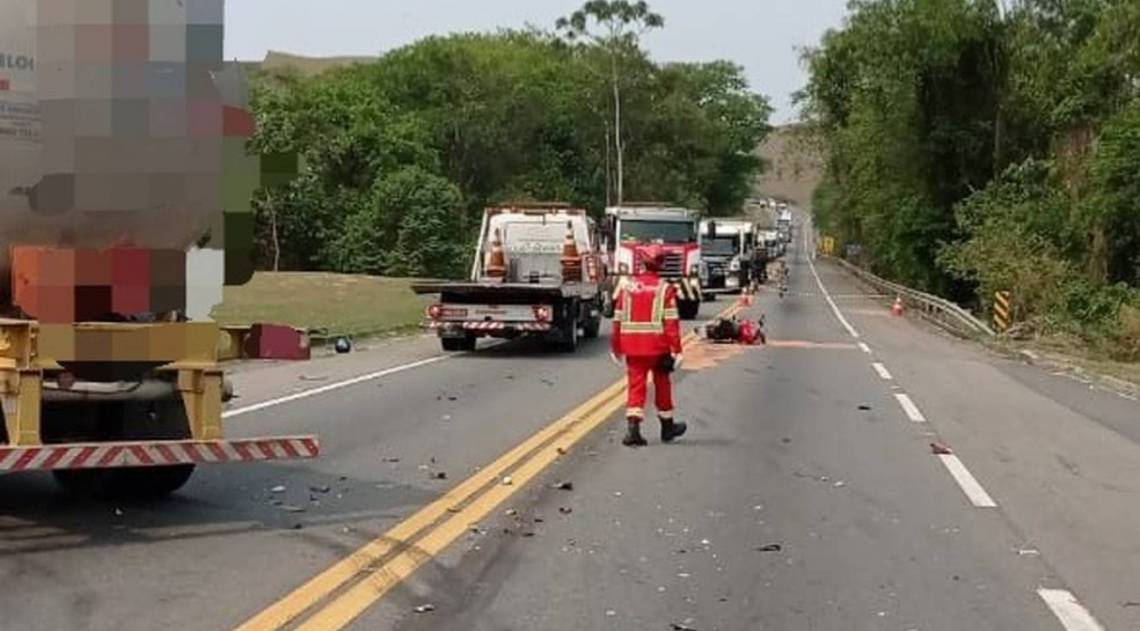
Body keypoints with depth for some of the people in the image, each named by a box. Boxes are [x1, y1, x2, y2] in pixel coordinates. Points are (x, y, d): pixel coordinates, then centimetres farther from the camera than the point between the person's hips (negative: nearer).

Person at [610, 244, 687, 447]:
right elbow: (671, 322, -11)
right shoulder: (665, 289, -6)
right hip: (658, 345, -2)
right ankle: (667, 426, 29)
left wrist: (616, 347, 13)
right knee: (662, 385, 15)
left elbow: (618, 319, 5)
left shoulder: (626, 286, 2)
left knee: (636, 385, 3)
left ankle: (633, 427, -12)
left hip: (632, 345, 2)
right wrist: (676, 349, -9)